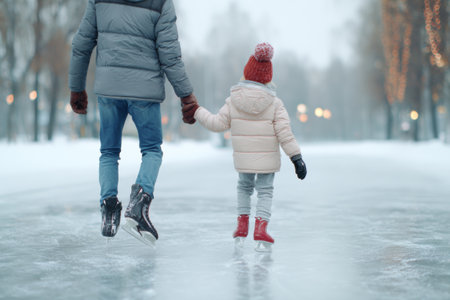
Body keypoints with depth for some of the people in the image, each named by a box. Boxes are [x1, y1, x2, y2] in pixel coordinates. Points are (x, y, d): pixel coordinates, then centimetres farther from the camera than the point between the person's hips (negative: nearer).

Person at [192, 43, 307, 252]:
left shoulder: (233, 101, -5)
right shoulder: (274, 103, -9)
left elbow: (219, 123, -1)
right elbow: (284, 133, -12)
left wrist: (197, 112, 11)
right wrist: (296, 157, -8)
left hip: (243, 158, 2)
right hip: (267, 159, -2)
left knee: (244, 187, 23)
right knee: (265, 191, 8)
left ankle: (242, 227, 22)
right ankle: (260, 229, -5)